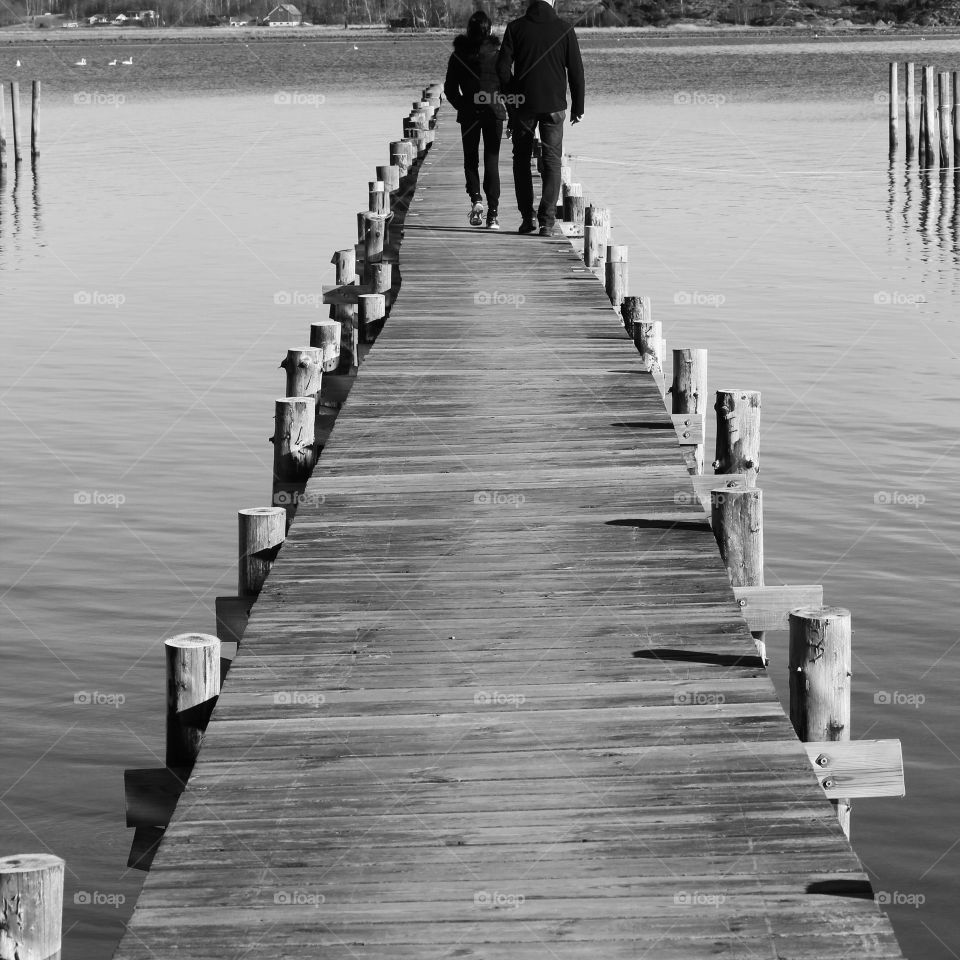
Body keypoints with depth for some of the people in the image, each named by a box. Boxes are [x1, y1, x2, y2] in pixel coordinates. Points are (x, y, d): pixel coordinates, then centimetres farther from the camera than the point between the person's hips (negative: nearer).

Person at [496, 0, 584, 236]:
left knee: (521, 159, 14)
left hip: (523, 104, 0)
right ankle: (547, 220, -5)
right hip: (554, 104, 0)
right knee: (552, 161, 4)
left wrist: (510, 97, 7)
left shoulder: (515, 28, -3)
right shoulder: (565, 30, -3)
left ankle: (527, 217, 13)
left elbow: (503, 66, -5)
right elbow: (576, 71, 0)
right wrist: (577, 107, 8)